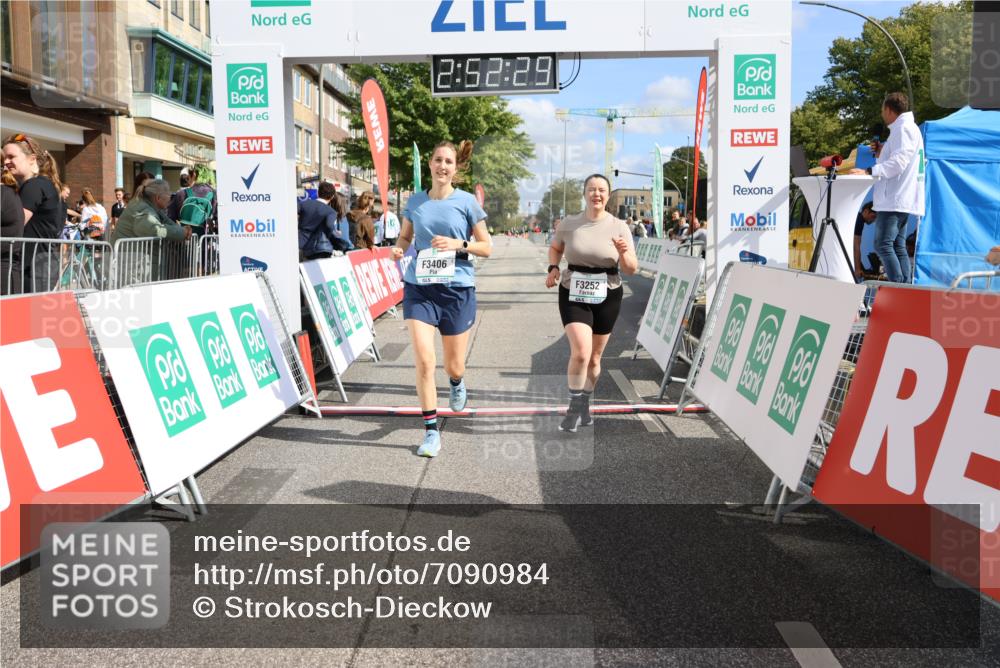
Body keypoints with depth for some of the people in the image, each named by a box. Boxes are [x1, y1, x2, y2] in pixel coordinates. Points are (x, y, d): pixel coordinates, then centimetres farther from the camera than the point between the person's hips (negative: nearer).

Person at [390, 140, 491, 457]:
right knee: (424, 360, -11)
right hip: (419, 287, 1)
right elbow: (405, 236, 19)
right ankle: (431, 431, 2)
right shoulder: (415, 201, 4)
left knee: (453, 366, 9)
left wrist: (458, 244, -15)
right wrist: (398, 248, -4)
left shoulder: (467, 202, -2)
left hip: (457, 289, -1)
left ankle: (457, 384, 49)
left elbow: (487, 247, 1)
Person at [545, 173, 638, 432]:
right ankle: (574, 408, -2)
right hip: (573, 295, -1)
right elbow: (555, 248, 17)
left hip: (606, 296, 1)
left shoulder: (619, 227, -5)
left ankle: (585, 406, 35)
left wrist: (623, 253, -25)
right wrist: (553, 268, -3)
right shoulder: (569, 223, -3)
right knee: (581, 352, -20)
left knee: (594, 357, 13)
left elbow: (632, 269, -5)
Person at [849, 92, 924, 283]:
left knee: (883, 245, -14)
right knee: (898, 246, 9)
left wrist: (868, 171, -25)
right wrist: (882, 155, 19)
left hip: (894, 200, -11)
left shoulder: (903, 128, -9)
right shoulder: (910, 128, 24)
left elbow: (899, 163, -20)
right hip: (900, 201, 11)